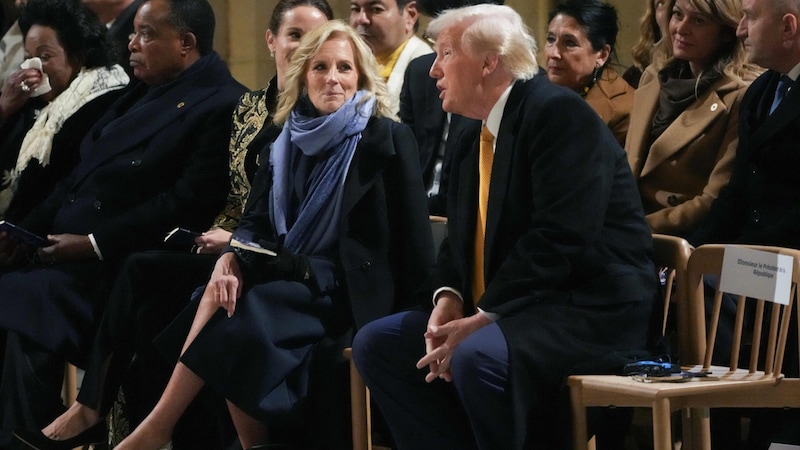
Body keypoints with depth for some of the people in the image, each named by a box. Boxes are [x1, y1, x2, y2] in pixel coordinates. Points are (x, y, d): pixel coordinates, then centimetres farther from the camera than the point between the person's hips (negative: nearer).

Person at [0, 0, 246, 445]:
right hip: (60, 249, 9)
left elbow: (187, 205, -16)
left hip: (116, 268, -9)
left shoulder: (223, 107, -7)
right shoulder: (143, 95, 21)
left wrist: (94, 243, -18)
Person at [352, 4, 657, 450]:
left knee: (478, 356, -35)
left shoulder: (560, 113, -13)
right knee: (376, 343, 1)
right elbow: (461, 244, 18)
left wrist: (485, 317, -23)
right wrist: (448, 298, -5)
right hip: (497, 313, 10)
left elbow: (560, 238, -22)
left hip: (590, 313, -10)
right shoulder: (474, 145, 17)